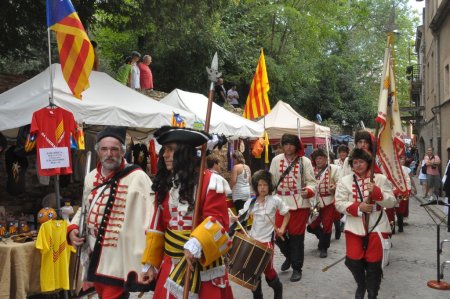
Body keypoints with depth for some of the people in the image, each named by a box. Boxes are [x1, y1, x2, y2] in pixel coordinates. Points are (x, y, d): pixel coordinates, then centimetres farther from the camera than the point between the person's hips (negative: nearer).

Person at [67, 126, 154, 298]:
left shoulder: (137, 178, -16)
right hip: (95, 255, 7)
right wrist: (73, 228, 3)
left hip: (119, 258, -7)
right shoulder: (91, 178, 7)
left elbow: (151, 218, -18)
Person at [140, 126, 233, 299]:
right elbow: (158, 226, 10)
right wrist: (150, 262, 10)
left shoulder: (210, 182, -13)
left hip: (203, 262, -5)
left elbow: (218, 220, -18)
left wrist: (197, 244, -32)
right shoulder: (165, 183, 6)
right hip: (170, 263, 5)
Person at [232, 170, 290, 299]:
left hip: (267, 240, -3)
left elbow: (287, 214, 4)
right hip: (252, 239, 3)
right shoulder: (251, 202, 1)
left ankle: (278, 288, 31)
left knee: (267, 269, 1)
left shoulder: (275, 200, -7)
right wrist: (233, 218, -20)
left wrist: (282, 229, -6)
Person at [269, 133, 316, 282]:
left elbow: (311, 182, -4)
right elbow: (271, 180, 9)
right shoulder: (276, 160, 5)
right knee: (278, 234, 5)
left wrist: (308, 191, -25)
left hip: (300, 204, -3)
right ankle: (289, 256, 35)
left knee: (296, 236, 2)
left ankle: (297, 268, 17)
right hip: (281, 203, 3)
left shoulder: (305, 161, -3)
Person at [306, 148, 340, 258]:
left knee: (326, 226, 4)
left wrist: (334, 187, -28)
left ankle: (323, 247, 22)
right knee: (311, 226, 7)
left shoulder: (334, 168, -6)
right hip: (315, 202, 4)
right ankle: (324, 237, 36)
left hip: (329, 202, -4)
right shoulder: (312, 170, 4)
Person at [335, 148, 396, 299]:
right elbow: (339, 204, -3)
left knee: (373, 262, 3)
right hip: (354, 226, 1)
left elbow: (391, 202, -3)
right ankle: (361, 285, 33)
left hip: (376, 226, 0)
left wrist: (376, 192, -19)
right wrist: (358, 207, -17)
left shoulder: (381, 179, 1)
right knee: (353, 260, 1)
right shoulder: (345, 181, 1)